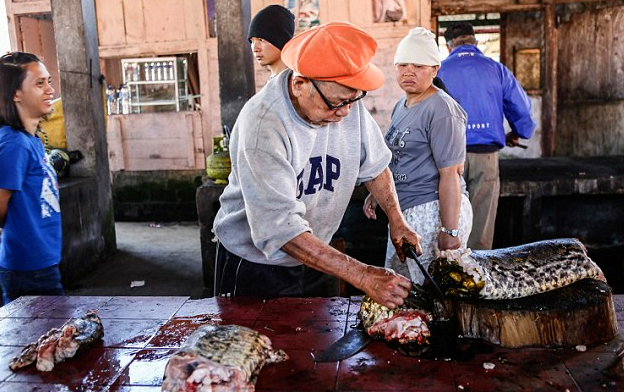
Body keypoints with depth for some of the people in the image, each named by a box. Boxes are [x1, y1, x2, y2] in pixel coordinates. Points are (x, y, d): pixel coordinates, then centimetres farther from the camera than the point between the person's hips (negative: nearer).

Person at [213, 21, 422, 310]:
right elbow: (280, 229, -35)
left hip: (316, 260, 6)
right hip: (256, 266, -5)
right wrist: (362, 276, -37)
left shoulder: (347, 101, -12)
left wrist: (396, 220, -4)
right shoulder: (262, 125, -31)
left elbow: (374, 166, 6)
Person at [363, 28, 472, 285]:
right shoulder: (402, 106, 15)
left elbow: (450, 174, -20)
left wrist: (450, 231, -23)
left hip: (434, 213, -10)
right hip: (403, 213, 10)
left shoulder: (441, 111, -15)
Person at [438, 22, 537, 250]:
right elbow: (522, 108, 8)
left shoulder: (439, 71, 2)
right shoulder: (496, 69, 6)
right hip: (486, 155, 1)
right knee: (481, 226, 7)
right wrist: (516, 135, 27)